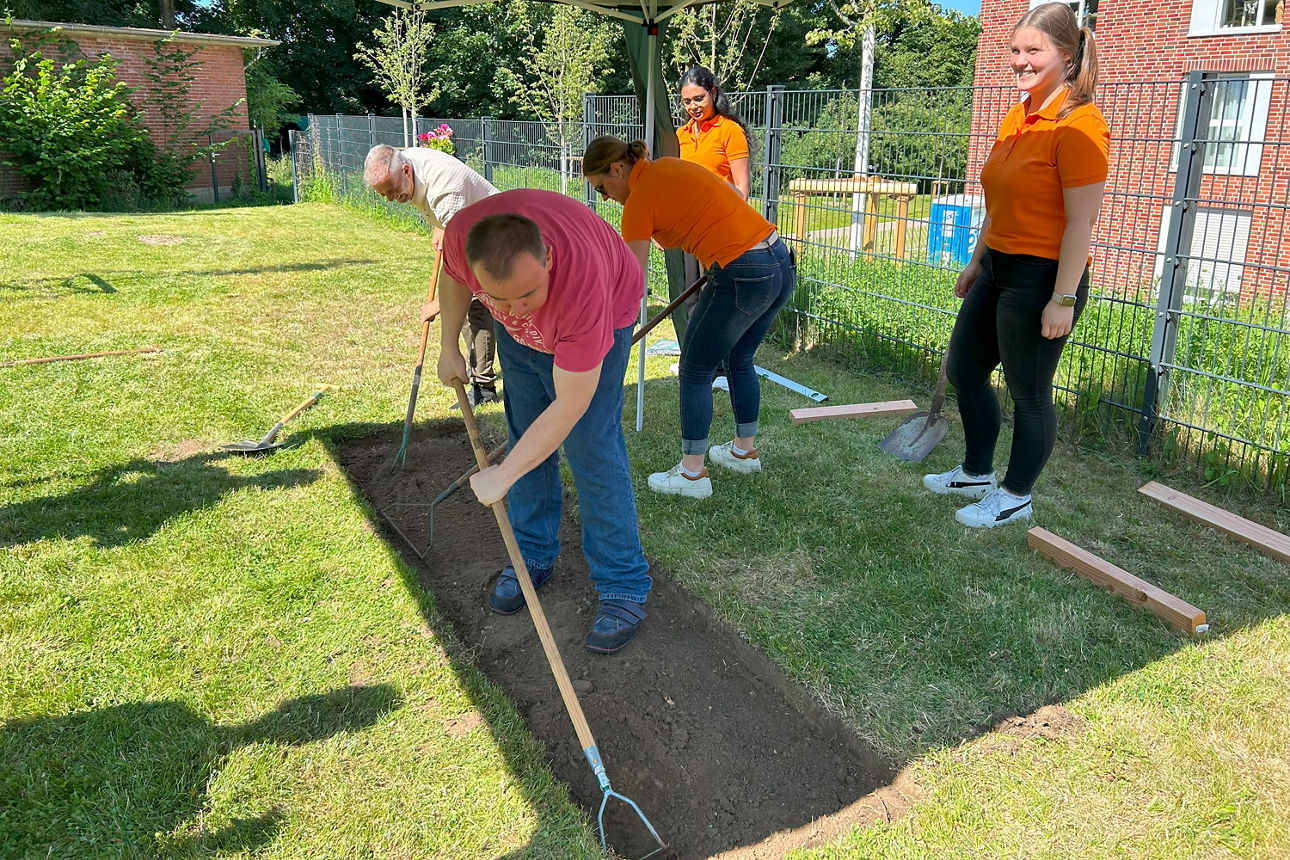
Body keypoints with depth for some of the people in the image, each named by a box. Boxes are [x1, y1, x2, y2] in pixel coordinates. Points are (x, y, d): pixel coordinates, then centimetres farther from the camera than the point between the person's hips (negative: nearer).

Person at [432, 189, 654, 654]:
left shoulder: (583, 284, -46)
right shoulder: (461, 235, -34)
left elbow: (569, 407, -37)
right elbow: (452, 275, -4)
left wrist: (503, 476, -30)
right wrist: (449, 347, 2)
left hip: (605, 316, -5)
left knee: (590, 447, -13)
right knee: (525, 437, 9)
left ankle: (625, 587, -2)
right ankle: (533, 558, 26)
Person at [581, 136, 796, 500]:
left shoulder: (639, 201, -7)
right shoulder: (670, 166, 15)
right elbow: (736, 195, 25)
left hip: (742, 277, -9)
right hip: (782, 264, 9)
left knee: (695, 371, 6)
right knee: (739, 360, 25)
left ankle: (692, 473, 13)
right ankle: (745, 450, 39)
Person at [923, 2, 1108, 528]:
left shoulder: (1077, 125, -17)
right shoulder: (1016, 119, 9)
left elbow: (1082, 221, -19)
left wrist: (1064, 299, -21)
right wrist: (975, 263, 22)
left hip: (1042, 278, -9)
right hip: (998, 268, 9)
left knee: (1028, 392, 4)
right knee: (963, 368, 18)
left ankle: (1016, 497, 23)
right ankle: (976, 472, 36)